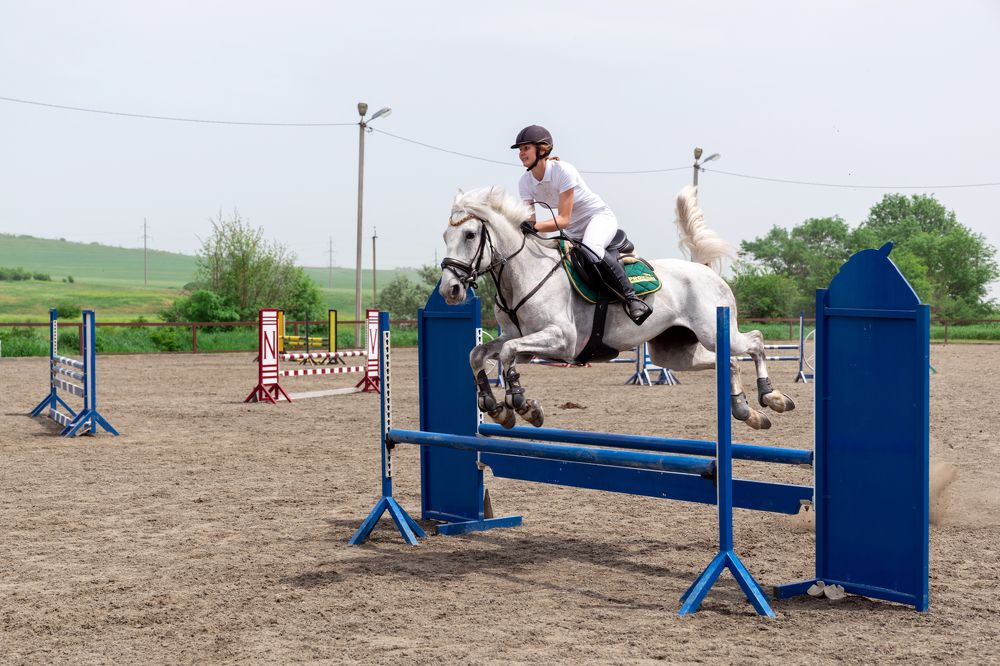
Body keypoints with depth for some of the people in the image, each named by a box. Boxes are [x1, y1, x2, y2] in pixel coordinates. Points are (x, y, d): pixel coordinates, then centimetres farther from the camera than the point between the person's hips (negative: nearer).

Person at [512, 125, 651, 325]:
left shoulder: (563, 171, -24)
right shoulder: (525, 182, -5)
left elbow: (563, 219, -28)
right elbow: (528, 220, -10)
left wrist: (534, 226, -43)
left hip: (599, 218, -7)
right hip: (573, 231, 8)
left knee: (590, 251, -38)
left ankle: (631, 297, -30)